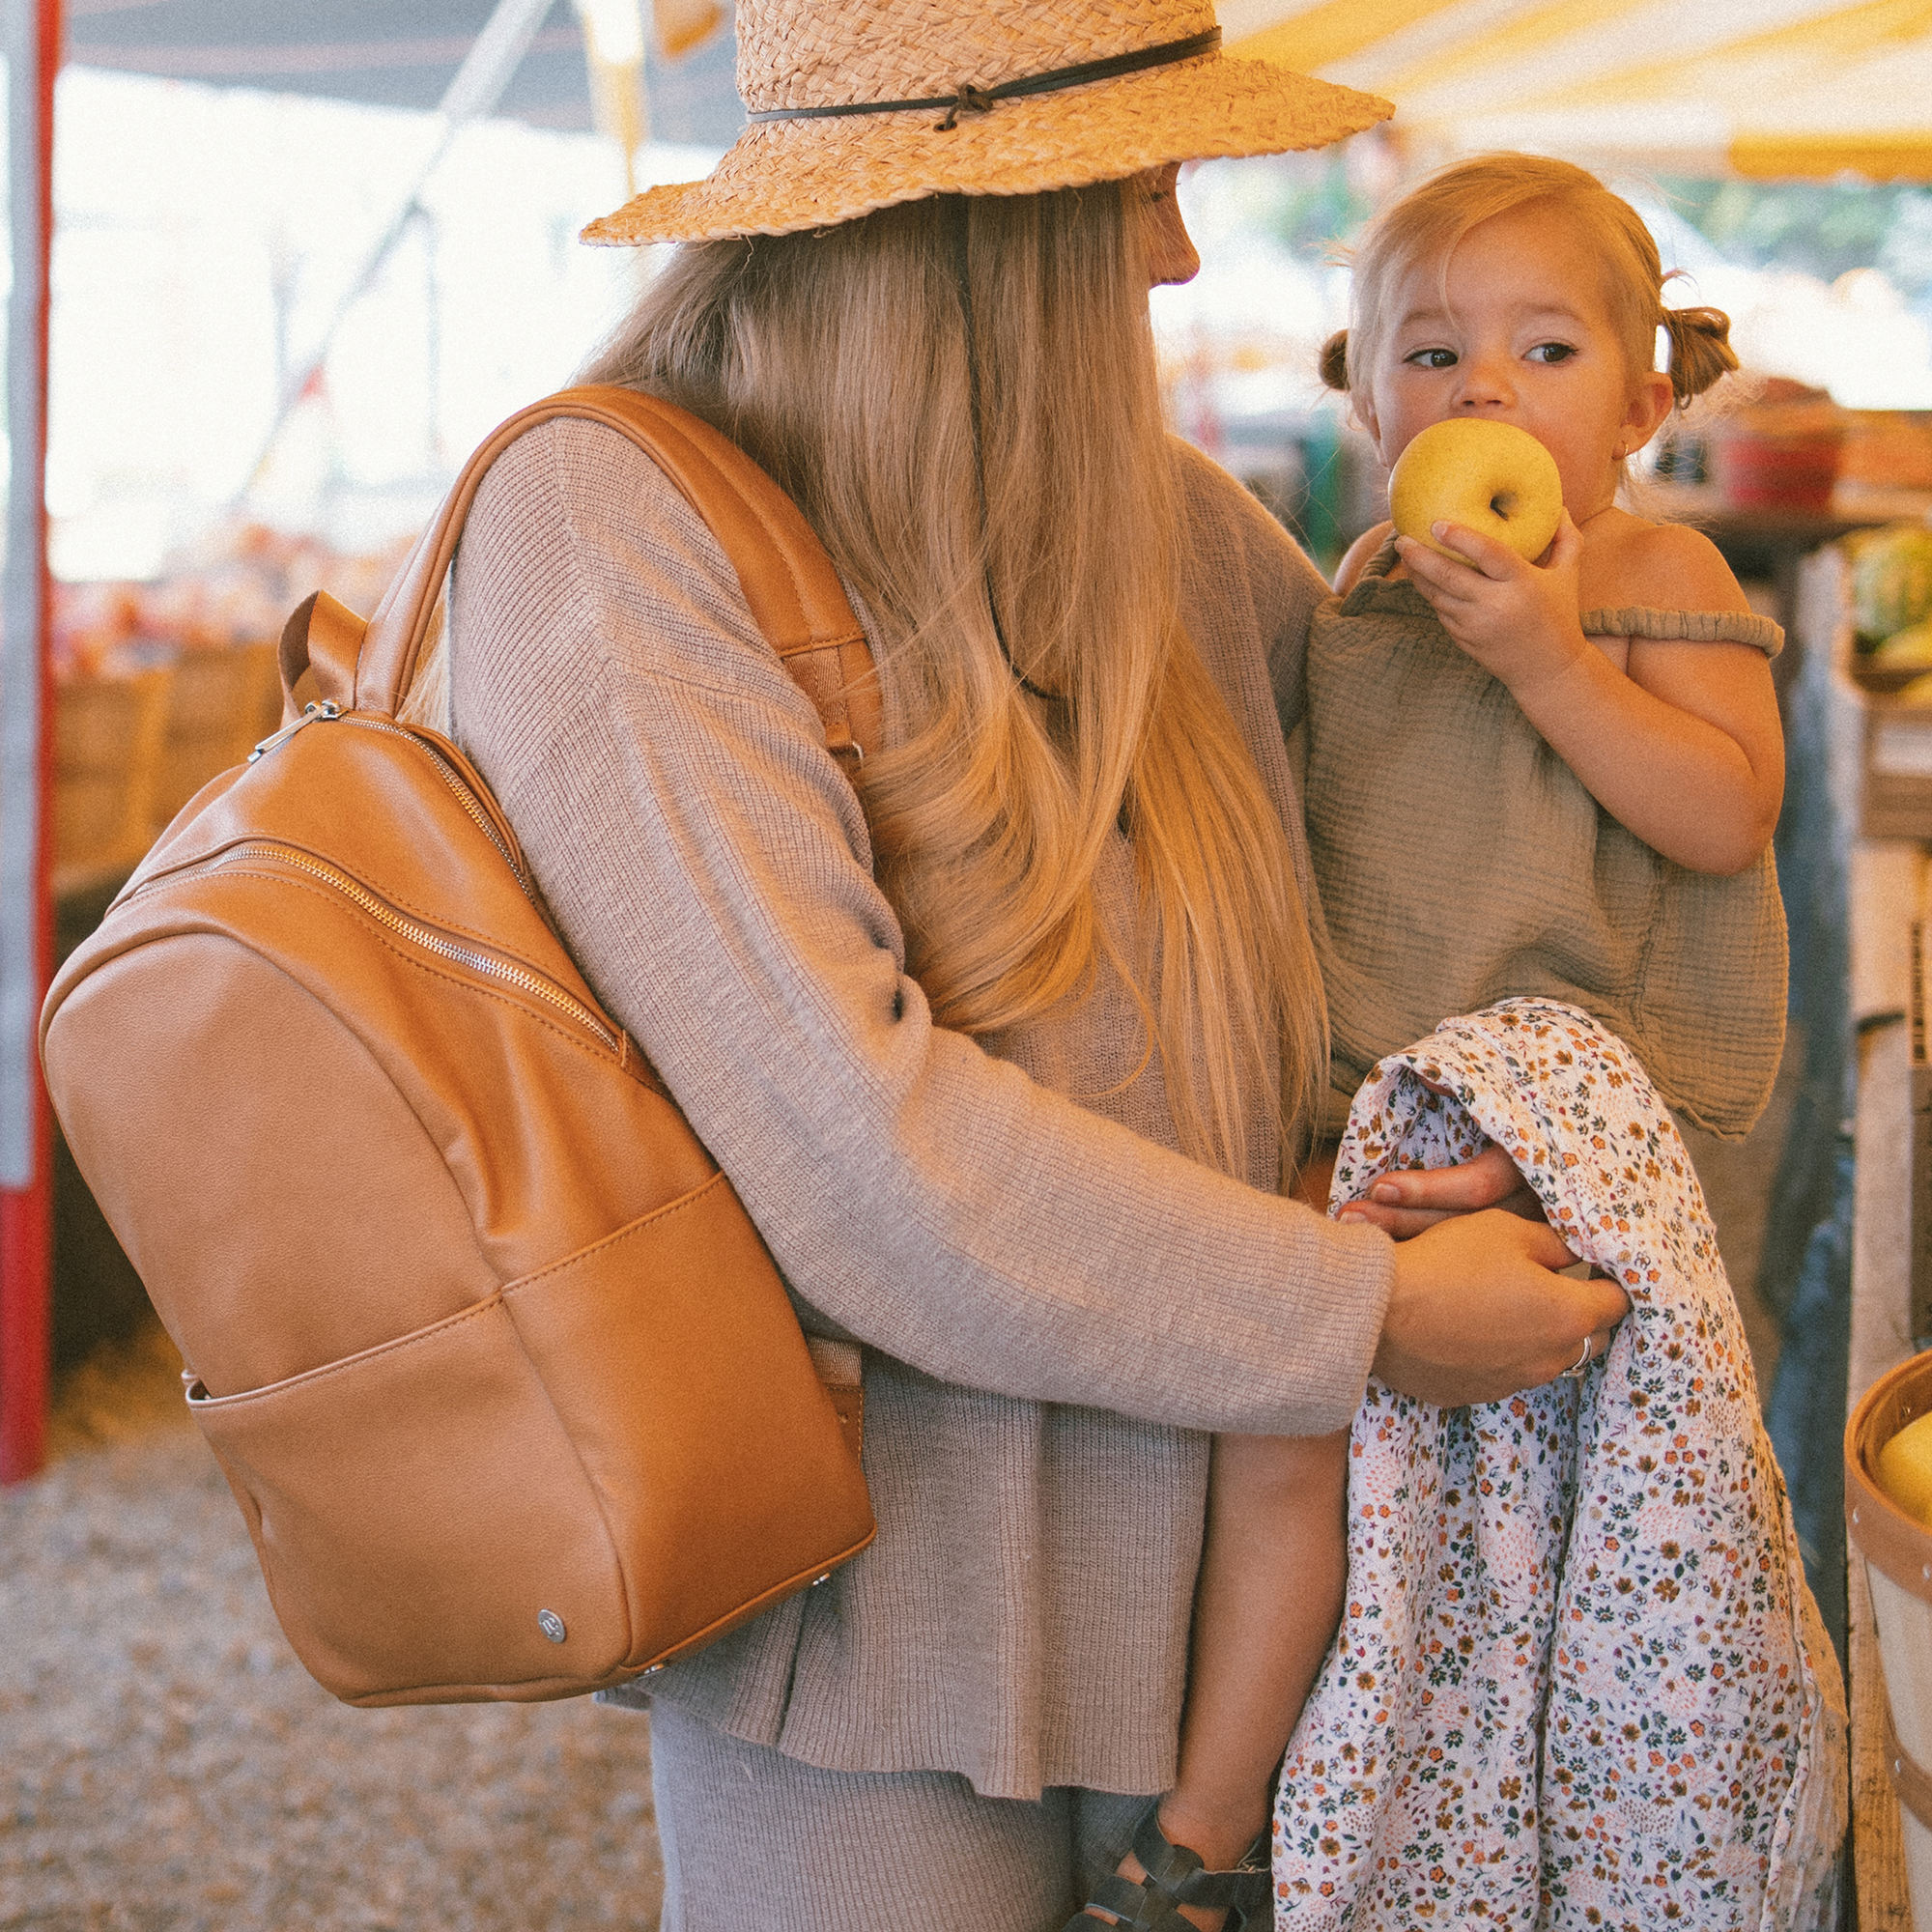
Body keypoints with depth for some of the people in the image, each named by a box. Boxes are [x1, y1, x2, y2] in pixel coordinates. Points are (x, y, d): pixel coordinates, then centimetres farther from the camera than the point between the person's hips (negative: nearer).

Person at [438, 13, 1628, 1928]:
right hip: (879, 1625, -5)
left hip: (1201, 1568, 6)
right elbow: (860, 1152, -24)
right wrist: (1365, 1313, -18)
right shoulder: (603, 527, -16)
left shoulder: (1155, 514, 3)